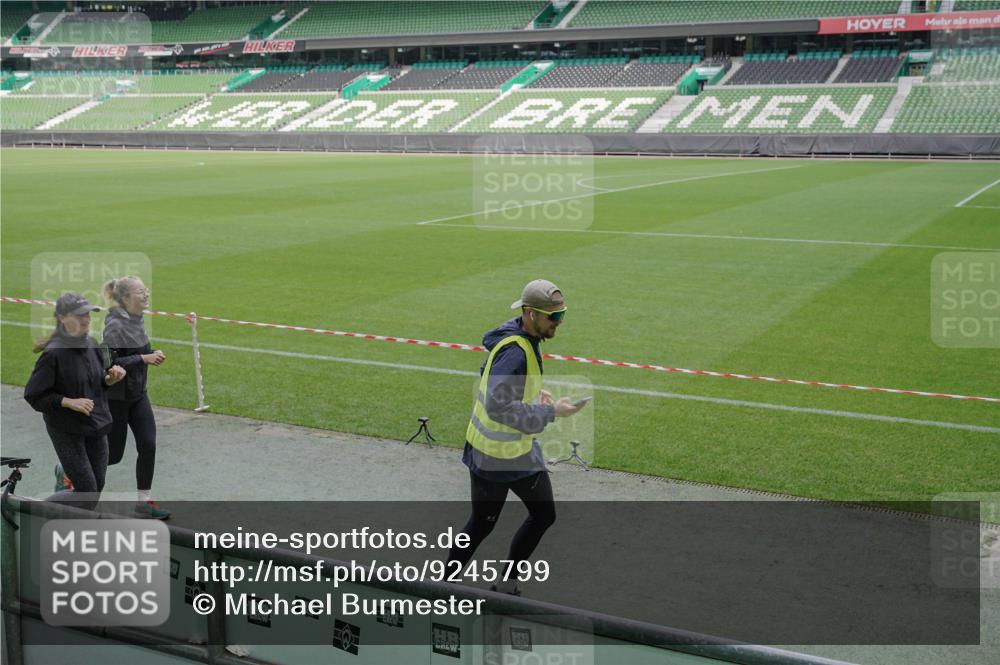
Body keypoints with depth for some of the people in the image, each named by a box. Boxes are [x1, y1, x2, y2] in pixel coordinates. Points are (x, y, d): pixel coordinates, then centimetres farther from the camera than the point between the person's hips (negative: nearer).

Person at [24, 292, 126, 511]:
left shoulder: (91, 343, 0)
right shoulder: (53, 353, -19)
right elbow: (33, 395, -14)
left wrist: (111, 378, -7)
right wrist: (69, 402, -23)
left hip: (96, 426, 6)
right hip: (67, 431, -6)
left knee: (97, 486, 10)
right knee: (87, 493, -3)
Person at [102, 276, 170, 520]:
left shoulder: (137, 319, 3)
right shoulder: (115, 324, -21)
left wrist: (152, 354, -2)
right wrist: (144, 358, -24)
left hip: (137, 393, 7)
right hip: (116, 397, -7)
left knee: (148, 446, 0)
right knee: (113, 454, 4)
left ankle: (144, 501, 10)